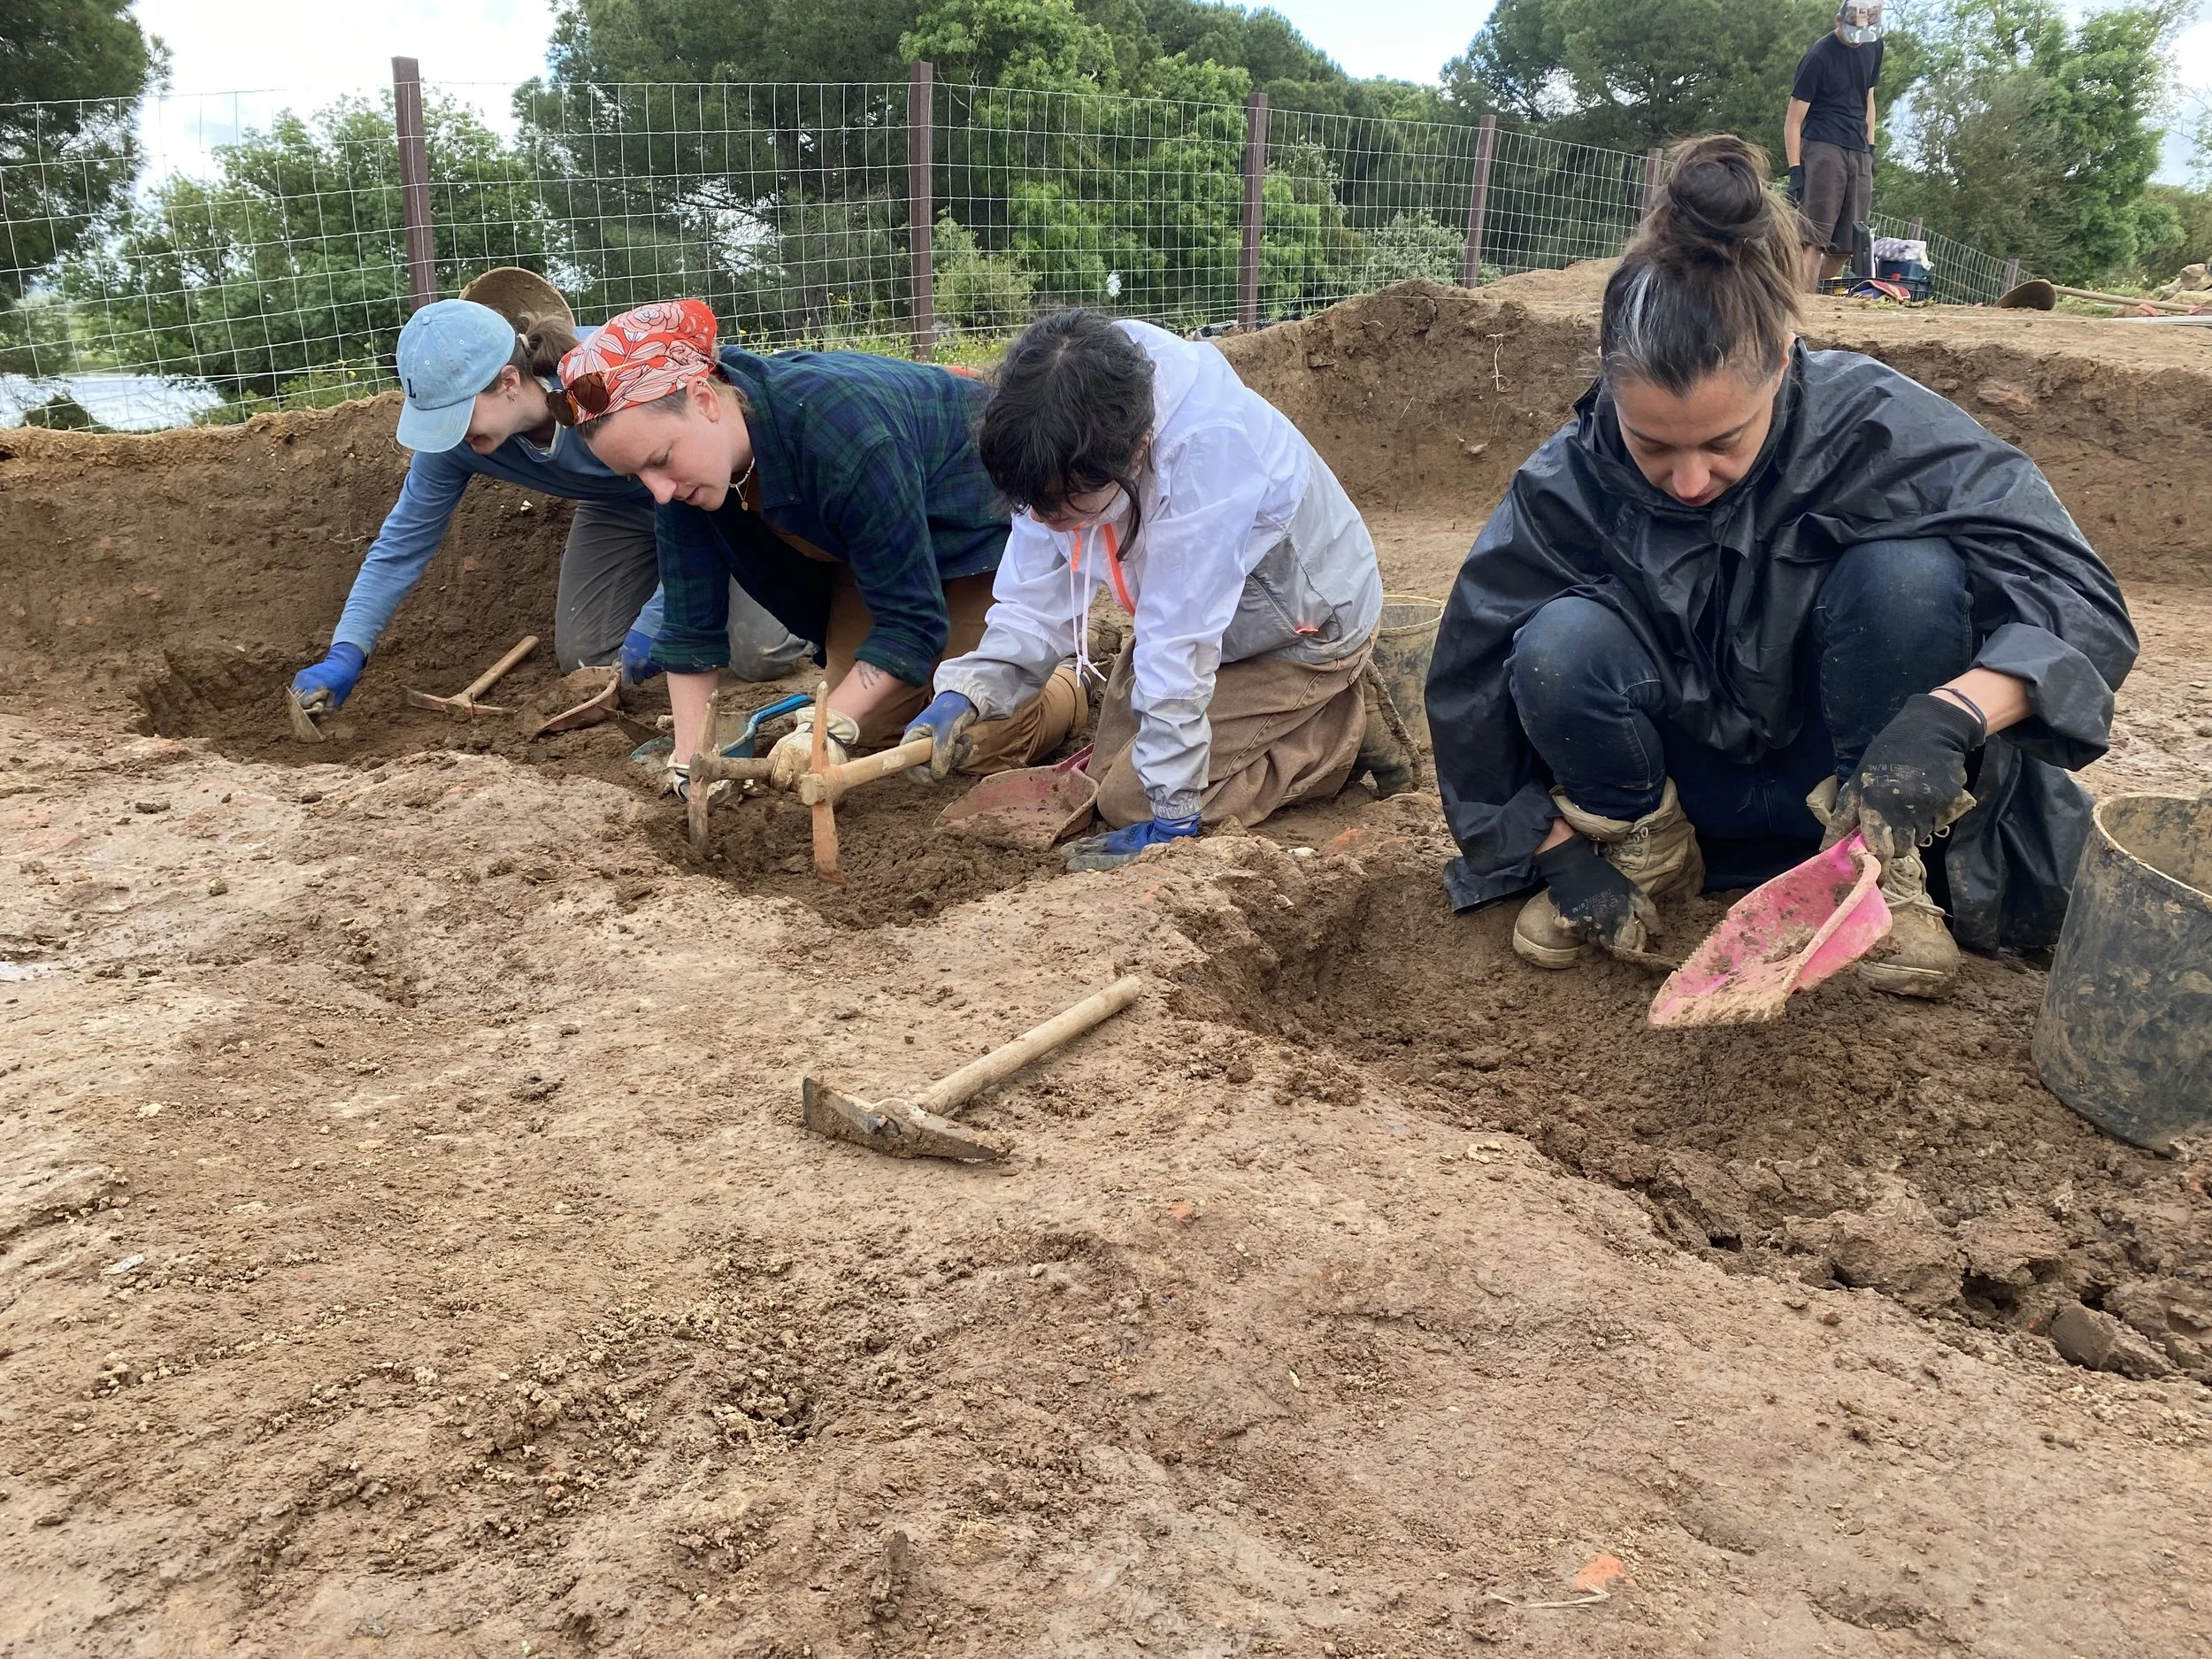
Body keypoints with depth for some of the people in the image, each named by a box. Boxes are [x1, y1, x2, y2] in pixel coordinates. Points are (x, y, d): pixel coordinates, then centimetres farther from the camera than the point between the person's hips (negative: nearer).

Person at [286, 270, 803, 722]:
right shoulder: (457, 426, -23)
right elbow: (403, 540, -13)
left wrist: (651, 628, -30)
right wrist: (344, 657, -20)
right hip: (621, 508, 6)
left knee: (762, 654, -18)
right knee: (586, 658, 1)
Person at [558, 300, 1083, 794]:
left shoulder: (842, 434, -41)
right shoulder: (682, 462, -21)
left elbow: (910, 617, -34)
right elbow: (691, 623, -14)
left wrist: (829, 726, -41)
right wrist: (689, 761, -20)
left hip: (986, 521, -6)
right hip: (873, 544, 7)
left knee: (980, 742, -15)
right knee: (873, 727, 2)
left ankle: (1063, 683, 16)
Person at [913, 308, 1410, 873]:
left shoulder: (1207, 449, -40)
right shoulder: (1068, 450, -21)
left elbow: (1180, 640, -37)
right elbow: (1039, 595, -13)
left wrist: (1173, 813, -30)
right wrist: (967, 691, -30)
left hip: (1305, 630, -7)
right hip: (1202, 614, 7)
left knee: (1132, 798, -11)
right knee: (1111, 768, 14)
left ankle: (1348, 725, 1)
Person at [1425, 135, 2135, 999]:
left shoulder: (1877, 427, -23)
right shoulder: (1566, 485, -19)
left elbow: (2080, 600, -25)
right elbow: (1473, 681, -10)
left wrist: (1949, 715, -44)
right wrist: (1565, 852, -12)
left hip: (1848, 773, -1)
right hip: (1681, 782, 1)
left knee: (1907, 573, -30)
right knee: (1559, 645, -30)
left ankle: (1879, 865, -9)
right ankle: (1644, 850, 0)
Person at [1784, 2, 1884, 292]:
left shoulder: (1873, 46, 13)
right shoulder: (1819, 57, -6)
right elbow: (1793, 119, -5)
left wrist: (1870, 150, 19)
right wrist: (1796, 170, -12)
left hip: (1858, 153, 7)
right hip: (1822, 150, -7)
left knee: (1845, 246, 1)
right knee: (1813, 240, -17)